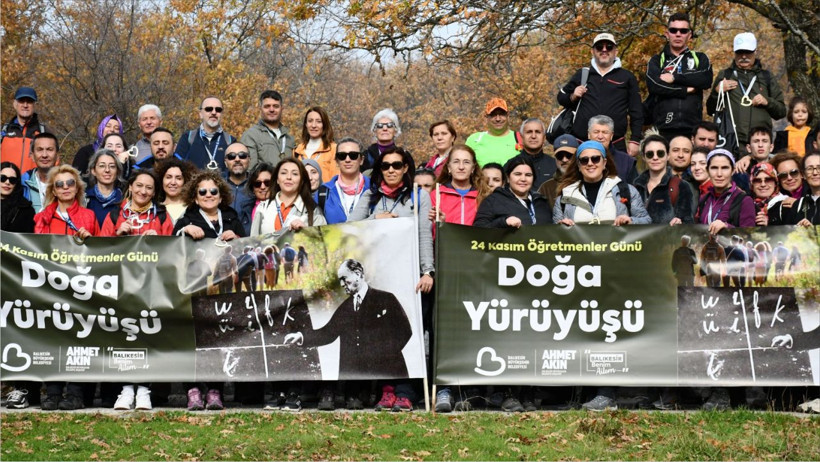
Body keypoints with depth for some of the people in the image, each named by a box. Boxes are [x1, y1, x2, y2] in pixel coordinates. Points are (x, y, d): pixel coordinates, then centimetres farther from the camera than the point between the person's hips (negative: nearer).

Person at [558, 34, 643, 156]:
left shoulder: (627, 77, 9)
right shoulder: (581, 74, 14)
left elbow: (636, 112, 9)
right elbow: (561, 98, 22)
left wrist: (635, 141, 2)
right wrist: (573, 97, 0)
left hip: (616, 146, -1)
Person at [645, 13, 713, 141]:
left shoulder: (699, 58, 17)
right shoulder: (657, 61, 14)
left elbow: (706, 80, -4)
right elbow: (654, 85, -6)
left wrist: (674, 77, -7)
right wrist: (686, 90, -6)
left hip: (692, 130, 1)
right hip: (663, 130, -1)